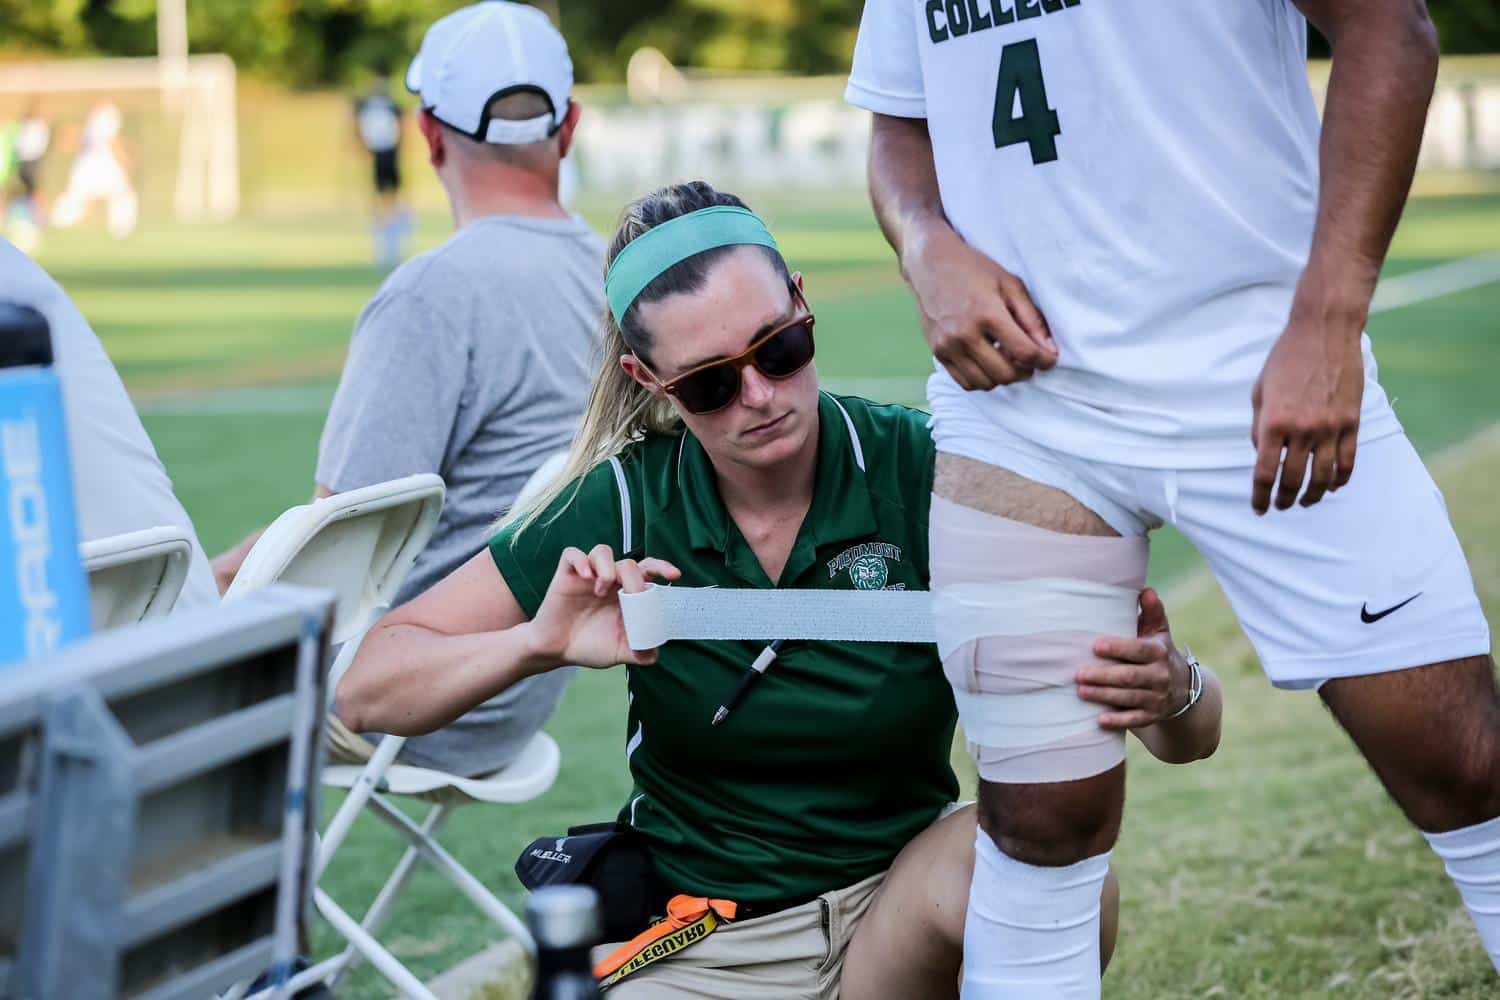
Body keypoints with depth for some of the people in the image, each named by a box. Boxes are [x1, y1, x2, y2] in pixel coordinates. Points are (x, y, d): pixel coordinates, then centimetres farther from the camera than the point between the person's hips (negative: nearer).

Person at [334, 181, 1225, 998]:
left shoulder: (923, 473, -12)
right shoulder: (626, 504, -9)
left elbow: (1193, 735, -13)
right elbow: (369, 691, -8)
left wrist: (1167, 689, -38)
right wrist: (538, 645, -27)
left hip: (898, 904, -1)